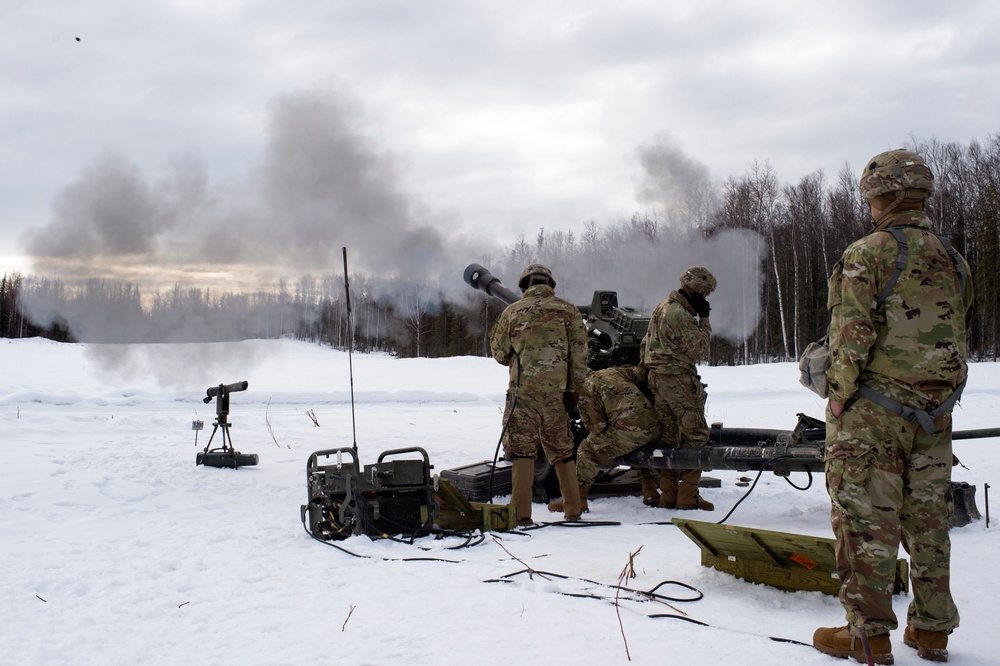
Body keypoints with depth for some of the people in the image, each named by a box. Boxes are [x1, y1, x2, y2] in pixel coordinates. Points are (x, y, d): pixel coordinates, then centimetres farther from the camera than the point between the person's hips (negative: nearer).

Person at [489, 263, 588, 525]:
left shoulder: (512, 311, 4)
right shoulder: (569, 311, 8)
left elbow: (499, 353, 10)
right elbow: (580, 352, 2)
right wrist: (574, 389, 3)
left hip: (523, 390, -2)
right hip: (557, 392, 3)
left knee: (522, 451, 1)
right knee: (562, 450, 14)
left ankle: (522, 515, -3)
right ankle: (573, 511, 18)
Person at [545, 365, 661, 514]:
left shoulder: (586, 386, 6)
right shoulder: (616, 371, 26)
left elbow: (596, 425, 1)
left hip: (629, 428, -7)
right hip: (654, 429, 7)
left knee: (587, 450, 7)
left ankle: (577, 499, 6)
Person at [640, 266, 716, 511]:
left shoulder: (662, 308, 15)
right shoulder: (681, 315, -17)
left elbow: (646, 343, 22)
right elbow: (698, 350, -13)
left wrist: (643, 369, 27)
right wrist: (704, 320, -8)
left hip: (657, 378, 10)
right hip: (678, 380, -10)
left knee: (669, 436, 12)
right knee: (695, 435, -5)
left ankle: (667, 494, 14)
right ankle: (688, 495, -5)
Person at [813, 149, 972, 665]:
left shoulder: (867, 254, -10)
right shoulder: (952, 260, 12)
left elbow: (852, 336, -16)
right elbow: (960, 338, 16)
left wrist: (839, 397, -8)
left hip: (873, 409, -6)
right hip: (935, 414, 7)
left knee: (867, 520, 0)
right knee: (927, 517, 13)